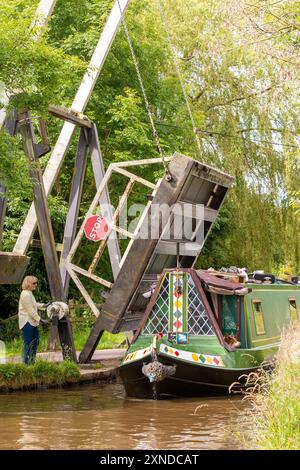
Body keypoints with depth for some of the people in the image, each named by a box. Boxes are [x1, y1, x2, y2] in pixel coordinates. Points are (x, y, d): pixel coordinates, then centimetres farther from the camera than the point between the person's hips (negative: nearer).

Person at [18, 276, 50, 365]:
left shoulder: (29, 293, 13)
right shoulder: (25, 295, -20)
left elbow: (34, 304, 25)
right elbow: (30, 310, -21)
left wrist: (44, 306, 12)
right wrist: (40, 320, -19)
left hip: (32, 322, 11)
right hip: (27, 322, -11)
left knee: (35, 340, 16)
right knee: (27, 343, -6)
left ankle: (31, 360, 25)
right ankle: (25, 362, 1)